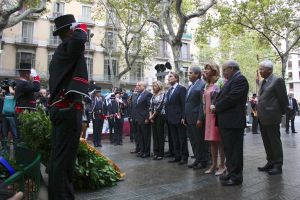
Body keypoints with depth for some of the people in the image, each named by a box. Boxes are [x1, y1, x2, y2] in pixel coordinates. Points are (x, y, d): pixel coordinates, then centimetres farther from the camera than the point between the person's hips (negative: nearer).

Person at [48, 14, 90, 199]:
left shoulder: (61, 52, 23)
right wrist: (81, 28, -7)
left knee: (58, 155, 13)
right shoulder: (67, 46, -6)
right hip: (68, 108, -10)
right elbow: (79, 40, -30)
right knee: (65, 156, -9)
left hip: (60, 108, 10)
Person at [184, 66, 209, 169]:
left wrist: (200, 119, -19)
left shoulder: (202, 85, -10)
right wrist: (185, 117, 14)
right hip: (189, 119, 8)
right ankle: (197, 159, 26)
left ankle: (203, 161, 15)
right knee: (193, 141, 13)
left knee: (200, 141, 2)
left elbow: (203, 103, -16)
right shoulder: (190, 86, 17)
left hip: (197, 119, -8)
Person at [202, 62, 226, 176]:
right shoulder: (207, 85, 16)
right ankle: (214, 164, 20)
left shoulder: (220, 81, -5)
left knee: (219, 140, -1)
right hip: (209, 116, 7)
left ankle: (222, 165, 9)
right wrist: (205, 114, 13)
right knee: (212, 141, 10)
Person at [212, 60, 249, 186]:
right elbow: (223, 96, 19)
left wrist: (216, 107, -11)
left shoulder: (240, 79, -11)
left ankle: (236, 177, 8)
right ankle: (231, 172, 26)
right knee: (228, 149, 15)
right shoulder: (231, 80, 21)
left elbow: (232, 98, -21)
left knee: (234, 149, -2)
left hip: (233, 121, -10)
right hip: (226, 121, 10)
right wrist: (216, 106, 1)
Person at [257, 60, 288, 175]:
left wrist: (282, 112, 1)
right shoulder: (263, 82, 15)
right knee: (267, 143, 14)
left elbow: (283, 99, -8)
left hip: (272, 118, -8)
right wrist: (259, 113, 12)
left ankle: (278, 166, 12)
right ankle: (270, 163, 26)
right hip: (262, 118, 8)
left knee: (275, 142, 2)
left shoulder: (277, 80, -9)